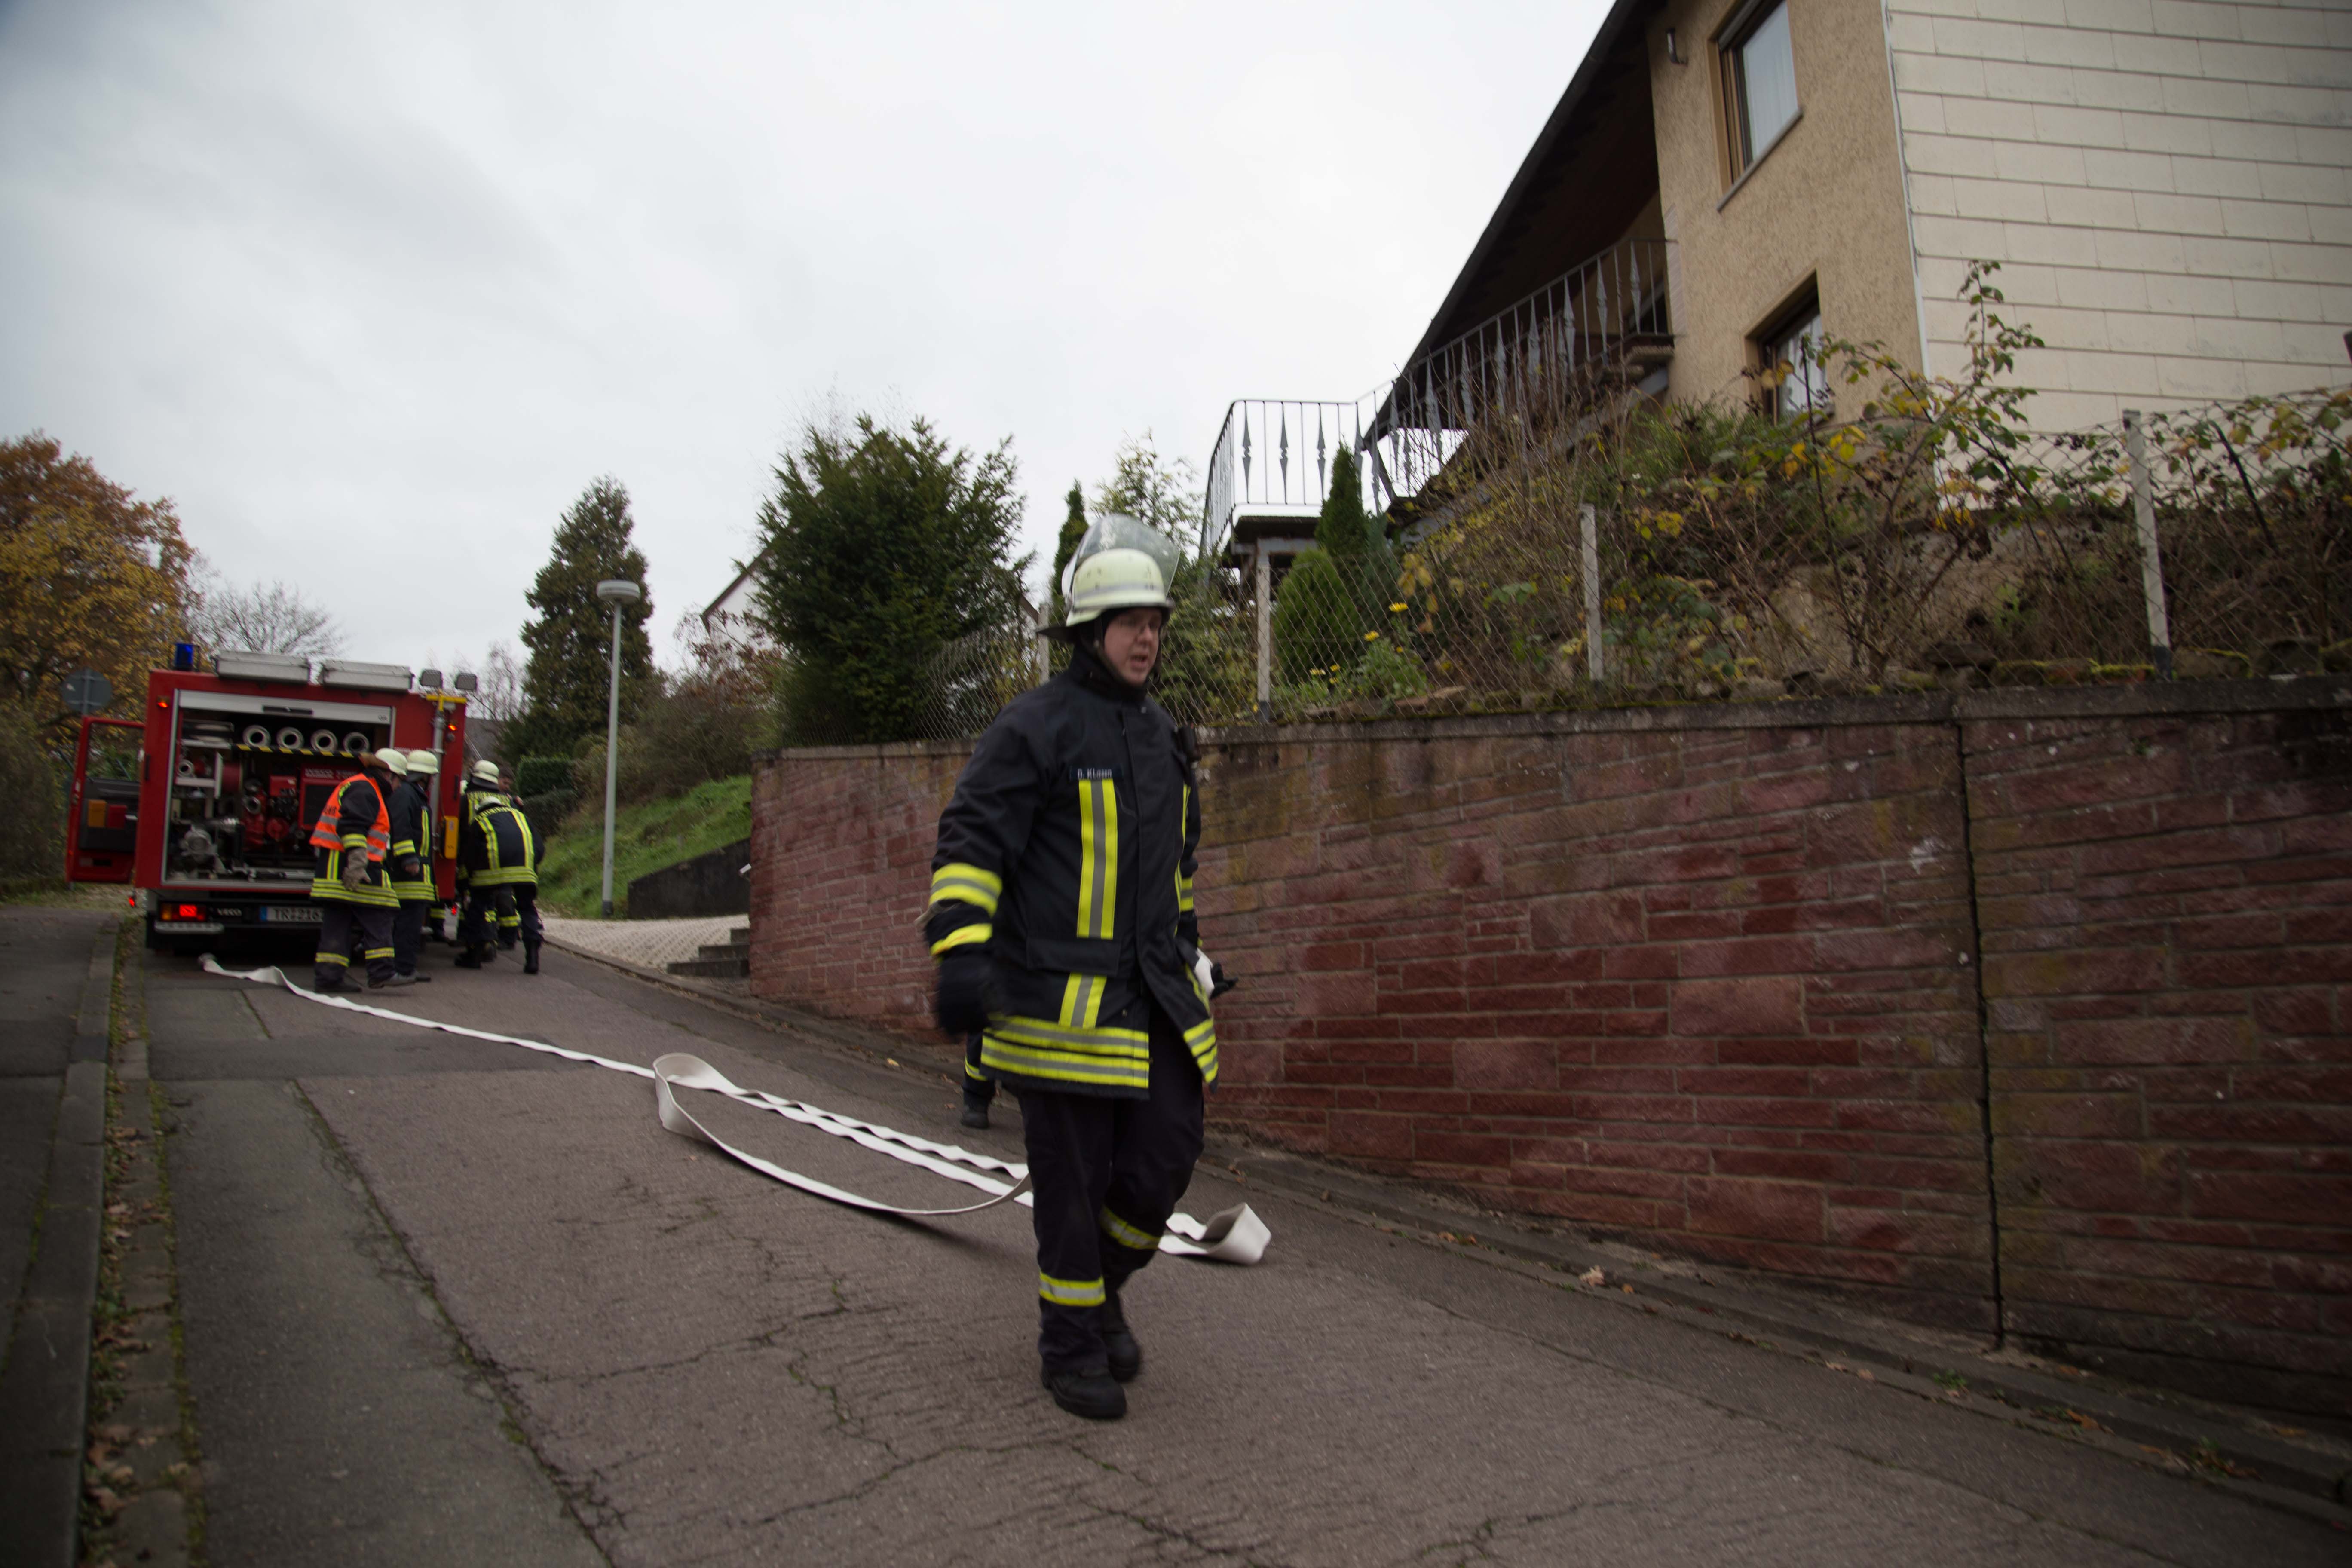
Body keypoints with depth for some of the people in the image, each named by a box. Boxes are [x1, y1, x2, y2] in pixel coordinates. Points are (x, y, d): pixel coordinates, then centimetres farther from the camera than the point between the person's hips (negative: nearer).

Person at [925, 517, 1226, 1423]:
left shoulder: (1163, 736, 16)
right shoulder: (1034, 728, -7)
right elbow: (970, 840, -13)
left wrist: (1187, 944, 27)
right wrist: (960, 950, -25)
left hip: (1151, 997, 7)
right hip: (1059, 996, -6)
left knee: (1166, 1157, 6)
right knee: (1072, 1177, 3)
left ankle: (1100, 1288, 33)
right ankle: (1071, 1347, 23)